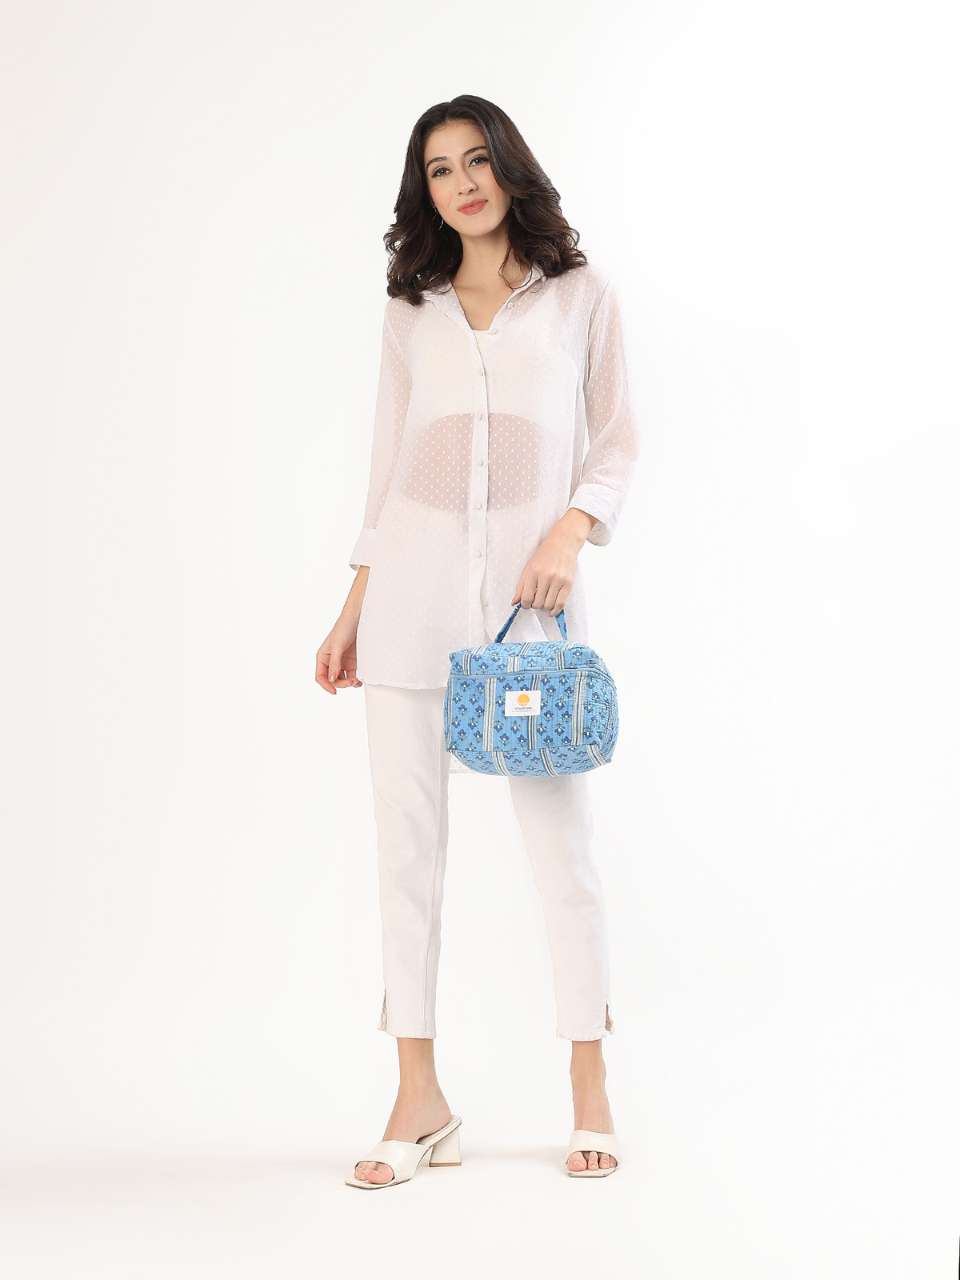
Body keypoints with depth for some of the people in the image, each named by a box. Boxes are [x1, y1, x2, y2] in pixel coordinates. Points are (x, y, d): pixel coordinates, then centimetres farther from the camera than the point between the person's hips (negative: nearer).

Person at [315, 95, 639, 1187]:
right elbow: (388, 470, 16)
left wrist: (569, 535, -11)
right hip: (414, 591, 3)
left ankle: (591, 1095, 6)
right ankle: (419, 1097, 5)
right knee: (408, 838, 0)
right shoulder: (412, 313, 15)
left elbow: (616, 443, 7)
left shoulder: (582, 295, 8)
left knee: (560, 834, -4)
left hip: (531, 594, -2)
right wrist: (353, 609, 11)